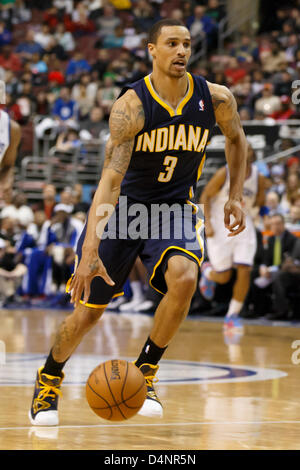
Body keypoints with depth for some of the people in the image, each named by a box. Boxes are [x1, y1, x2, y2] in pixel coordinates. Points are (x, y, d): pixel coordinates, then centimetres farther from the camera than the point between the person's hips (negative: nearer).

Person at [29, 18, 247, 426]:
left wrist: (235, 197, 7)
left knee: (184, 278, -30)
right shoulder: (132, 105, -22)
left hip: (174, 209, 2)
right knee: (87, 313, 1)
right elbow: (111, 179, -30)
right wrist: (91, 251, -38)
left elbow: (236, 138, 14)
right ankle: (49, 381, 31)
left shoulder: (216, 99, -11)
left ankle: (145, 373, -8)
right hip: (123, 207, -2)